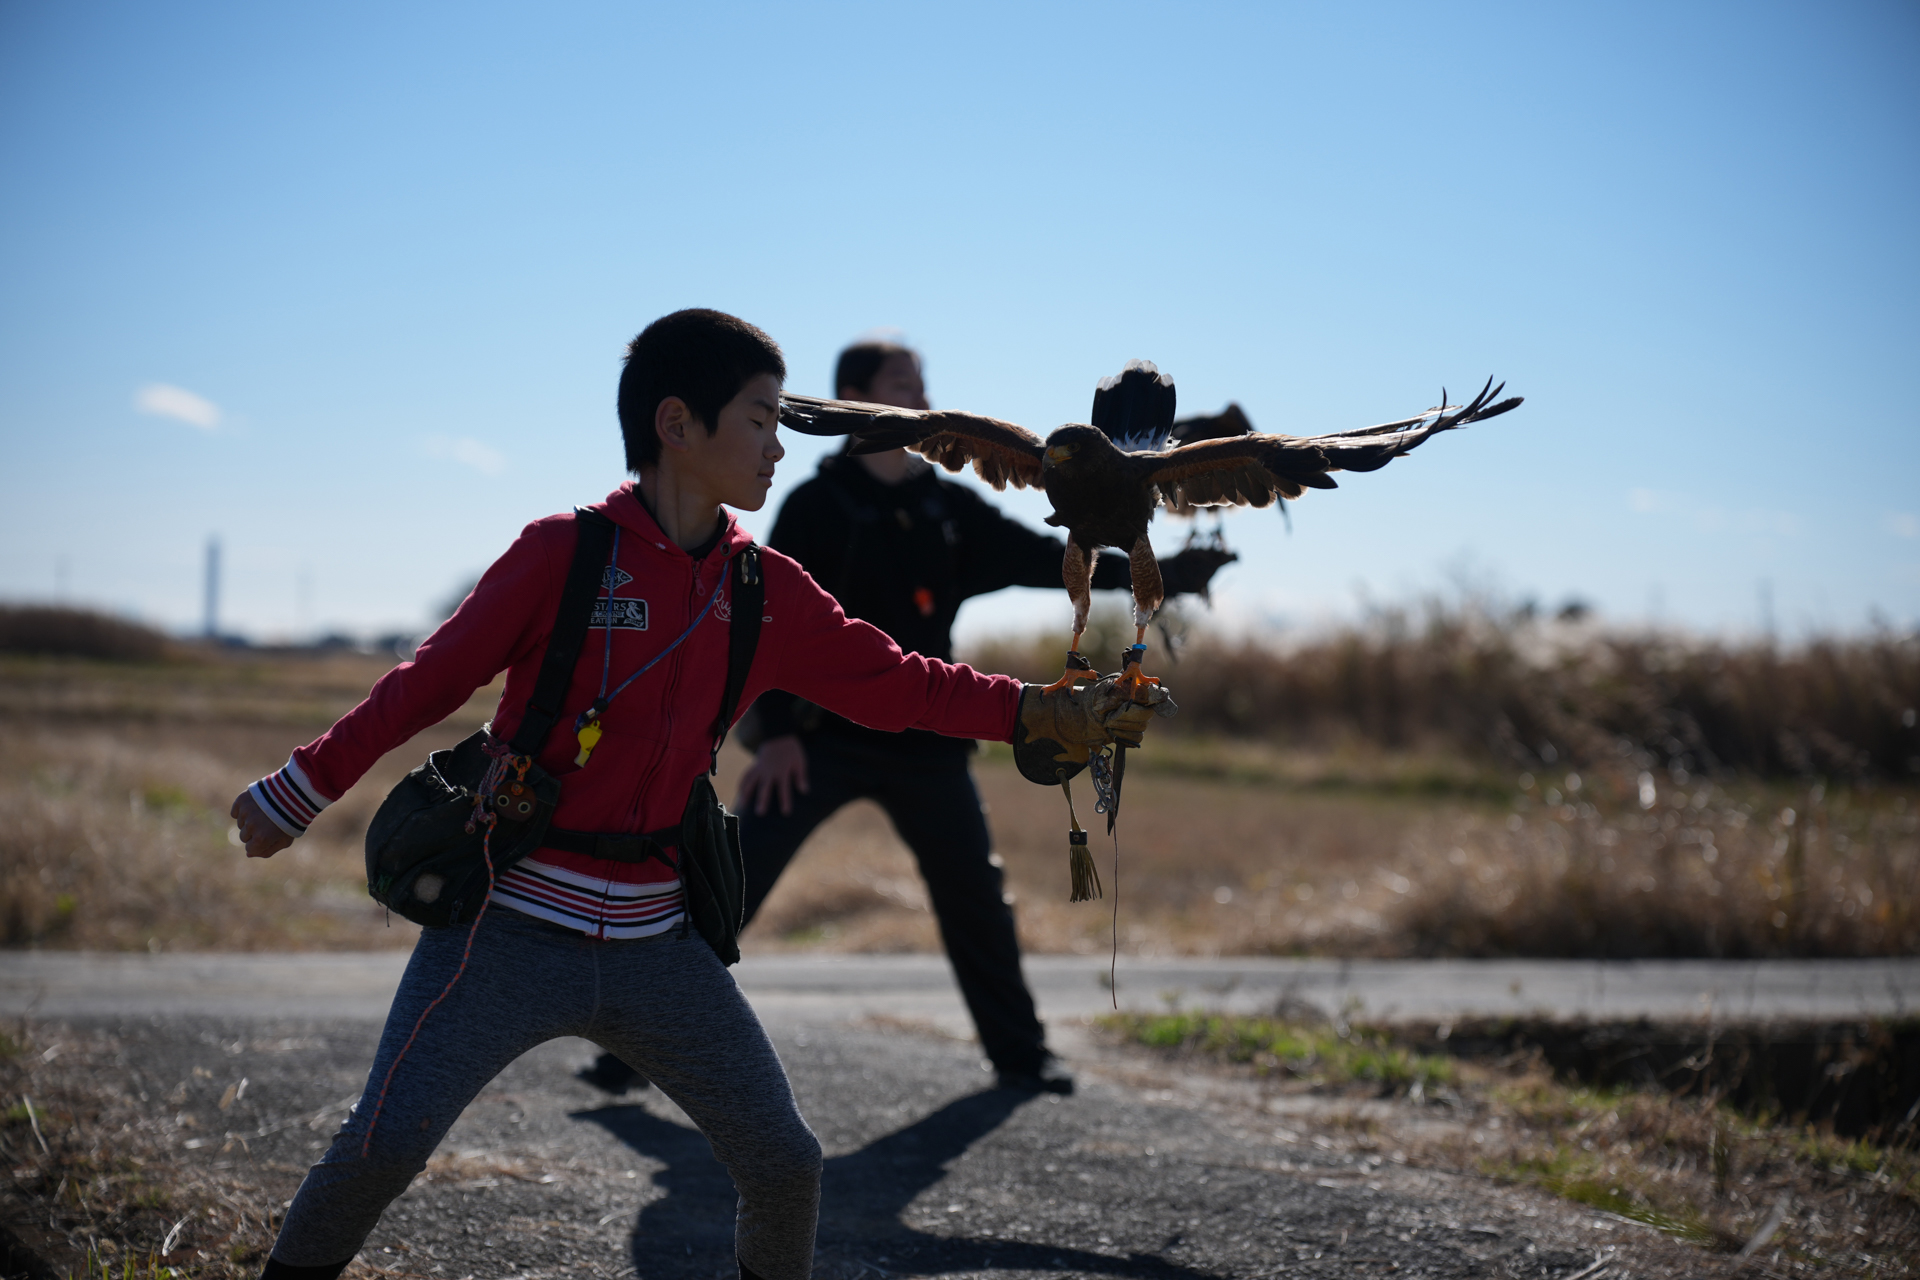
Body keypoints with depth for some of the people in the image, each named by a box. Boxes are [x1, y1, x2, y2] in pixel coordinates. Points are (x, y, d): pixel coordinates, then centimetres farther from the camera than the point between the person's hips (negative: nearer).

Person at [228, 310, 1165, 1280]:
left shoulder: (764, 589, 5)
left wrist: (1044, 714, -1)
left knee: (784, 1161, 2)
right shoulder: (564, 553, -9)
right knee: (386, 1140, -14)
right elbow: (431, 681, -4)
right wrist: (296, 795, -1)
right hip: (513, 928, -4)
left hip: (655, 944, 4)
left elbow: (892, 681, 8)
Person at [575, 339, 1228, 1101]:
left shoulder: (949, 508, 8)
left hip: (924, 742, 5)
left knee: (976, 896, 9)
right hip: (821, 737, -4)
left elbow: (1041, 557, 7)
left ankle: (1019, 1053, 25)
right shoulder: (818, 506, -6)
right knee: (728, 887, -11)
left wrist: (1155, 574, -1)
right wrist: (775, 730, -18)